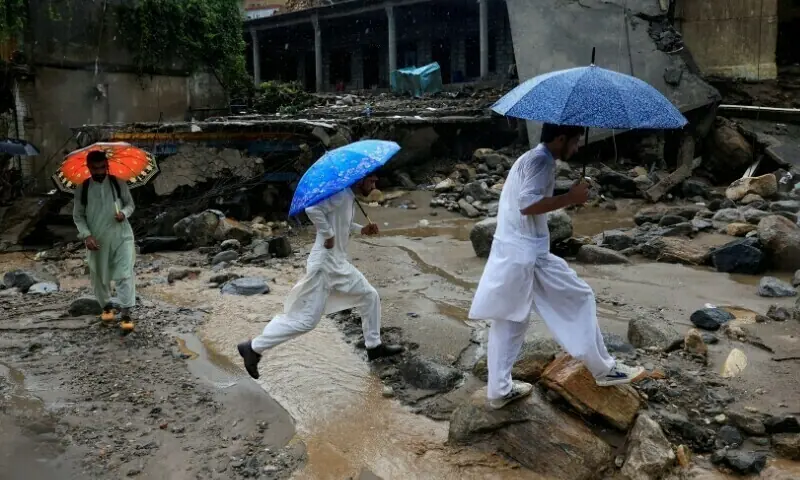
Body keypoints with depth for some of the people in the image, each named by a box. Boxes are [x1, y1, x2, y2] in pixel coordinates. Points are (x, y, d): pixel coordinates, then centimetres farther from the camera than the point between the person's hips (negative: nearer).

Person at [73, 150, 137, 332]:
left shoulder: (119, 183, -3)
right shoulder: (82, 189, -3)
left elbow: (130, 204, 8)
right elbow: (78, 216, 3)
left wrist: (124, 213, -15)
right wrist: (86, 235, -12)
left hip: (121, 236, -1)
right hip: (97, 239, 1)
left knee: (125, 274, -10)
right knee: (99, 276, 14)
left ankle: (126, 313, -8)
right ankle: (106, 306, 36)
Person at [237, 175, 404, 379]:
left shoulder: (349, 198, 11)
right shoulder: (340, 194, -18)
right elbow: (313, 209, -33)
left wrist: (362, 229, 12)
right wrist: (328, 236, -24)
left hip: (339, 263, 10)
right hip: (324, 265, -10)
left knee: (370, 296, 14)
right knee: (306, 320, -7)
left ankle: (374, 346, 27)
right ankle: (254, 348, 3)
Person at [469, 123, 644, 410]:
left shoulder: (528, 158, 18)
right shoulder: (542, 161, -13)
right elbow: (528, 204, -25)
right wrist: (570, 198, -18)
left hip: (508, 252, 10)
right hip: (528, 254, -10)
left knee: (508, 319, 12)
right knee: (579, 298, 6)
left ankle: (499, 390, 18)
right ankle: (603, 369, 18)